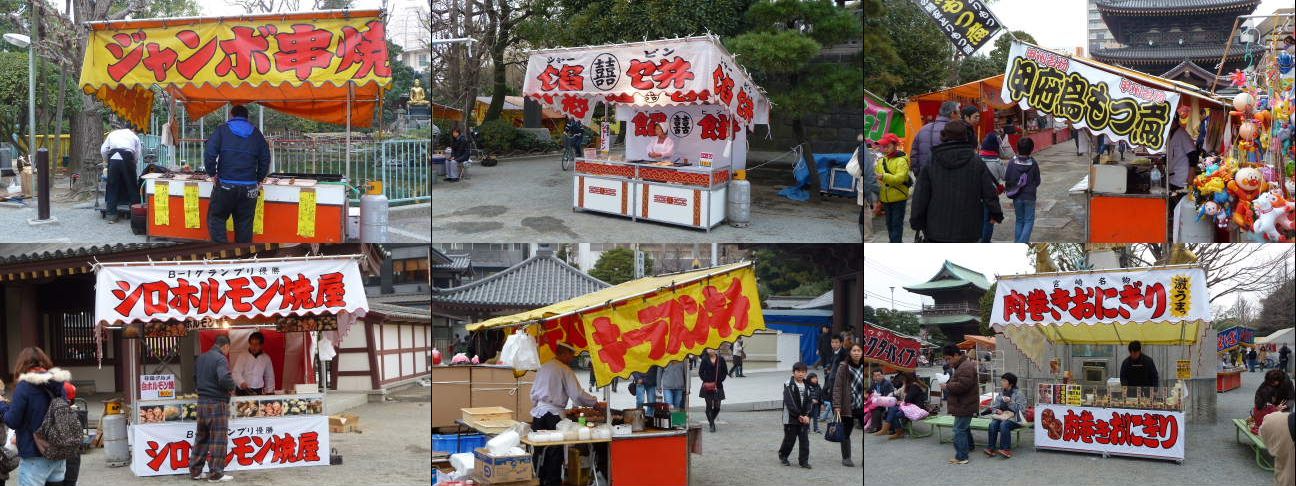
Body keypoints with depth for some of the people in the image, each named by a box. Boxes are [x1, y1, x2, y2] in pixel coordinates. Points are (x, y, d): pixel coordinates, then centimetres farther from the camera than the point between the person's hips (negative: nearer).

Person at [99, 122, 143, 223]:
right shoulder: (134, 136, 22)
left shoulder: (112, 134, 25)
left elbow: (103, 150, 16)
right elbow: (137, 155, 16)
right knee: (132, 187, 9)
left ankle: (111, 215, 5)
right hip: (127, 158, -1)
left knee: (112, 187, 7)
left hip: (113, 158, 1)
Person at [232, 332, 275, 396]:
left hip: (258, 392, 2)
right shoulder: (242, 357, 0)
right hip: (243, 392, -2)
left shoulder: (266, 358, 7)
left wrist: (269, 392, 12)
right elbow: (236, 373, -9)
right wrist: (242, 382, -28)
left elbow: (269, 377, 15)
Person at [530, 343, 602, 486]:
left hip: (538, 411, 6)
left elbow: (533, 392, 16)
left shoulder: (543, 367, 13)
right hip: (554, 413, -6)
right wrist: (597, 404, -1)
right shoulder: (565, 370, -7)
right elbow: (577, 394, -10)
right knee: (555, 452, 2)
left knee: (539, 451, 9)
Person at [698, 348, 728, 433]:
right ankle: (711, 425, 3)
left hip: (718, 387, 1)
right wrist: (705, 381, -8)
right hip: (707, 386, -1)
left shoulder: (720, 360, 2)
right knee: (709, 406, -4)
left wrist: (719, 381, -4)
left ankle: (711, 421, 26)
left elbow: (725, 372, 6)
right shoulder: (705, 360, 1)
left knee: (717, 407, 1)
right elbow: (700, 372, 4)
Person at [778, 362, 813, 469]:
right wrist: (798, 415, -17)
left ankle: (803, 460, 7)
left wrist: (807, 416, -9)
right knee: (789, 439, 4)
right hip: (791, 418, -4)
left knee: (804, 440, 0)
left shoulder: (807, 386, 8)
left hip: (804, 419, 4)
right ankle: (782, 456, 27)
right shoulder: (788, 385, -8)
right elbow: (789, 403, -14)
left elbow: (809, 402, 5)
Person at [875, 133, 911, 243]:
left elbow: (900, 177, -25)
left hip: (898, 198, -6)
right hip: (885, 198, 6)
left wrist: (884, 176, -37)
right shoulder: (881, 161, 9)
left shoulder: (901, 161, -11)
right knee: (889, 224, 15)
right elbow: (877, 179, 12)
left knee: (896, 224, -5)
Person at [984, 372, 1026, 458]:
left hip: (1013, 417, -5)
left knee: (1004, 425, -36)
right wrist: (997, 410, -4)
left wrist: (1010, 402, -20)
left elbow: (1020, 409, -8)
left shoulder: (1018, 393, 0)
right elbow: (994, 406, 19)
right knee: (992, 424, -28)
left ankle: (1006, 449, -34)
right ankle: (991, 448, -30)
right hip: (1001, 416, 5)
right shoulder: (1001, 393, 17)